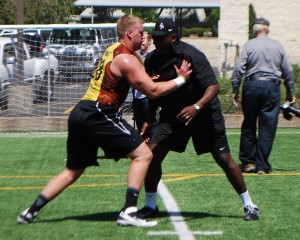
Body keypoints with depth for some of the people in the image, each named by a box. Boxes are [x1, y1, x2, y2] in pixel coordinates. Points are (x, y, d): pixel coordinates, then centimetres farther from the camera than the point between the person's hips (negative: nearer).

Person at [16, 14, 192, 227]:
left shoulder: (113, 50, 19)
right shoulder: (126, 59, -9)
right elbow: (153, 91, -10)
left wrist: (145, 79, 15)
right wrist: (180, 80, -1)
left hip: (80, 113, 9)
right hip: (98, 114, -9)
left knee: (73, 170, 19)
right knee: (143, 154, -5)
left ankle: (32, 211, 12)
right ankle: (129, 212, -13)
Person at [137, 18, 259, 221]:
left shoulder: (191, 56, -23)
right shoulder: (152, 60, -4)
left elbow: (214, 87, -29)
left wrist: (197, 107, -45)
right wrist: (149, 121, 8)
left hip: (204, 113, -5)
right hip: (171, 114, 5)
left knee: (224, 159, -4)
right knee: (152, 154, -9)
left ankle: (249, 205, 11)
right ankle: (150, 206, 7)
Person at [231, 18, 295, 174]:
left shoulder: (249, 45, 2)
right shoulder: (278, 46, 8)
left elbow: (239, 69, -5)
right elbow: (288, 72, 11)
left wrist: (235, 90, 1)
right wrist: (290, 93, 19)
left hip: (252, 86, 0)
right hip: (272, 86, 1)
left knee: (248, 126, 12)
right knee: (267, 128, 3)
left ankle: (247, 162, 15)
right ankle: (262, 166, 2)